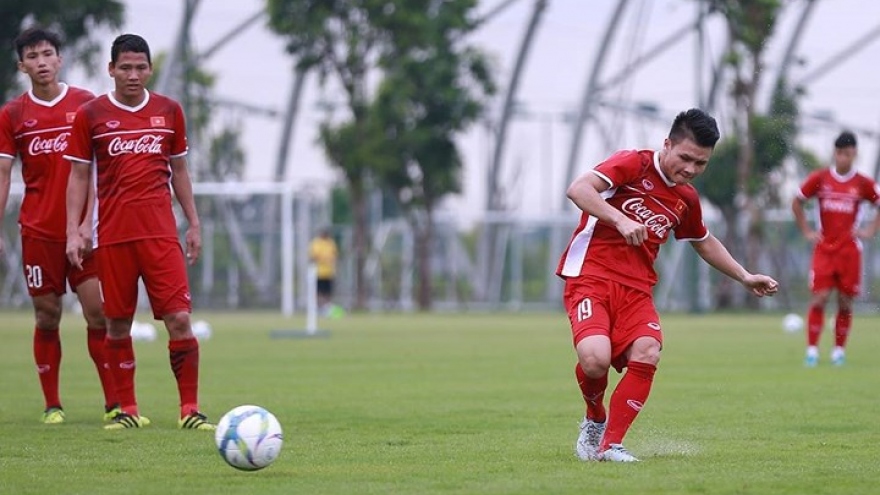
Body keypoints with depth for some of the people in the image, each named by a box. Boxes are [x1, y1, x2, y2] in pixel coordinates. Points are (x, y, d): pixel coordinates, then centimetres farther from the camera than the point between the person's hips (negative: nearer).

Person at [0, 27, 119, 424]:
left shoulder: (86, 105, 3)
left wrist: (89, 222, -8)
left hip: (83, 230, -1)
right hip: (38, 230, 1)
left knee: (98, 312, -7)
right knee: (47, 317, 3)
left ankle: (114, 403, -5)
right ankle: (51, 405, 11)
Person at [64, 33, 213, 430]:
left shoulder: (169, 111, 9)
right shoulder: (90, 115, 2)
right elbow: (78, 175, 5)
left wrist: (193, 224, 13)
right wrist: (73, 231, -2)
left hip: (161, 232, 1)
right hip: (112, 235, -1)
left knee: (180, 319, -8)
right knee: (118, 323, 3)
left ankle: (189, 409, -3)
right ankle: (127, 409, 13)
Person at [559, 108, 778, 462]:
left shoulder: (686, 199, 15)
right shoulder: (634, 164, -5)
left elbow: (704, 243, 35)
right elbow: (578, 189, -18)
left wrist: (745, 277, 32)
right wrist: (620, 220, -29)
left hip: (636, 288, 5)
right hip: (590, 276, -5)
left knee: (647, 353, -24)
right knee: (595, 358, -28)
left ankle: (610, 444, -13)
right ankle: (595, 419, 6)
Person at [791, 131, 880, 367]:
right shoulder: (819, 178, 2)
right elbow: (797, 202, 12)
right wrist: (806, 231, 6)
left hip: (849, 249, 0)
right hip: (824, 248, 0)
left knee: (845, 302, 2)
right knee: (819, 298, -9)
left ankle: (839, 349, 14)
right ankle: (812, 349, -5)